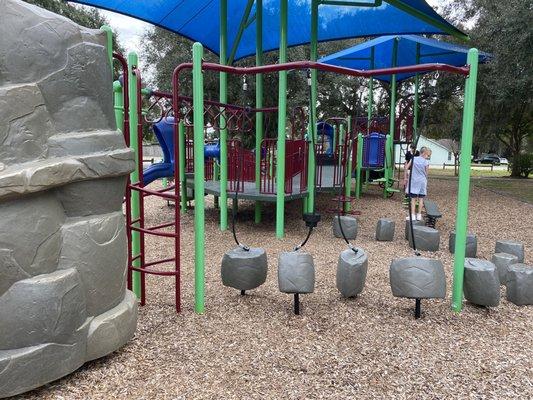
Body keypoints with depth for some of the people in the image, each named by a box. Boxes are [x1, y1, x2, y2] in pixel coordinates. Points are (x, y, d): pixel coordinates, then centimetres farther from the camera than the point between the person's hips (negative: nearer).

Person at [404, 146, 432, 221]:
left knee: (413, 199, 3)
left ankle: (413, 215, -1)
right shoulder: (426, 162, -7)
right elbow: (426, 173, -1)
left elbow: (406, 168, -1)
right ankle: (419, 215, 13)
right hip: (422, 181, -1)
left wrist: (405, 178, 7)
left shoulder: (413, 159, -1)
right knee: (421, 199, 9)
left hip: (413, 181, 1)